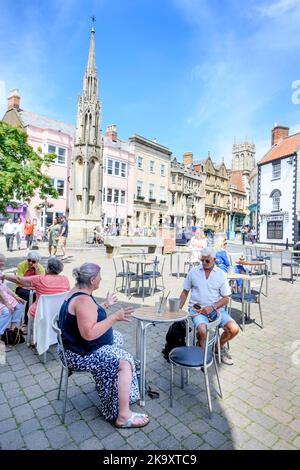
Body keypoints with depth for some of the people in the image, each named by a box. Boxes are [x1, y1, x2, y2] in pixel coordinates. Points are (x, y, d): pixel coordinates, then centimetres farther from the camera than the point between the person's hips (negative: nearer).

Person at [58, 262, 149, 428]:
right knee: (125, 361, -17)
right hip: (81, 355, -11)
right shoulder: (83, 300, -28)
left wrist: (106, 304, 22)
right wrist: (114, 317, -32)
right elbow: (89, 333, -35)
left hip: (79, 346, 11)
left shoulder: (77, 292, 4)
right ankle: (124, 416, -5)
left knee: (116, 337, 22)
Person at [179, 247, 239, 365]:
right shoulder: (193, 272, 3)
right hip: (197, 308, -1)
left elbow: (226, 298, 2)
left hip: (216, 308, 2)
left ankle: (220, 346, 16)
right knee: (202, 330, -30)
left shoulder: (221, 274, 2)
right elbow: (185, 292, 10)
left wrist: (212, 307, -14)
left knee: (234, 329, -18)